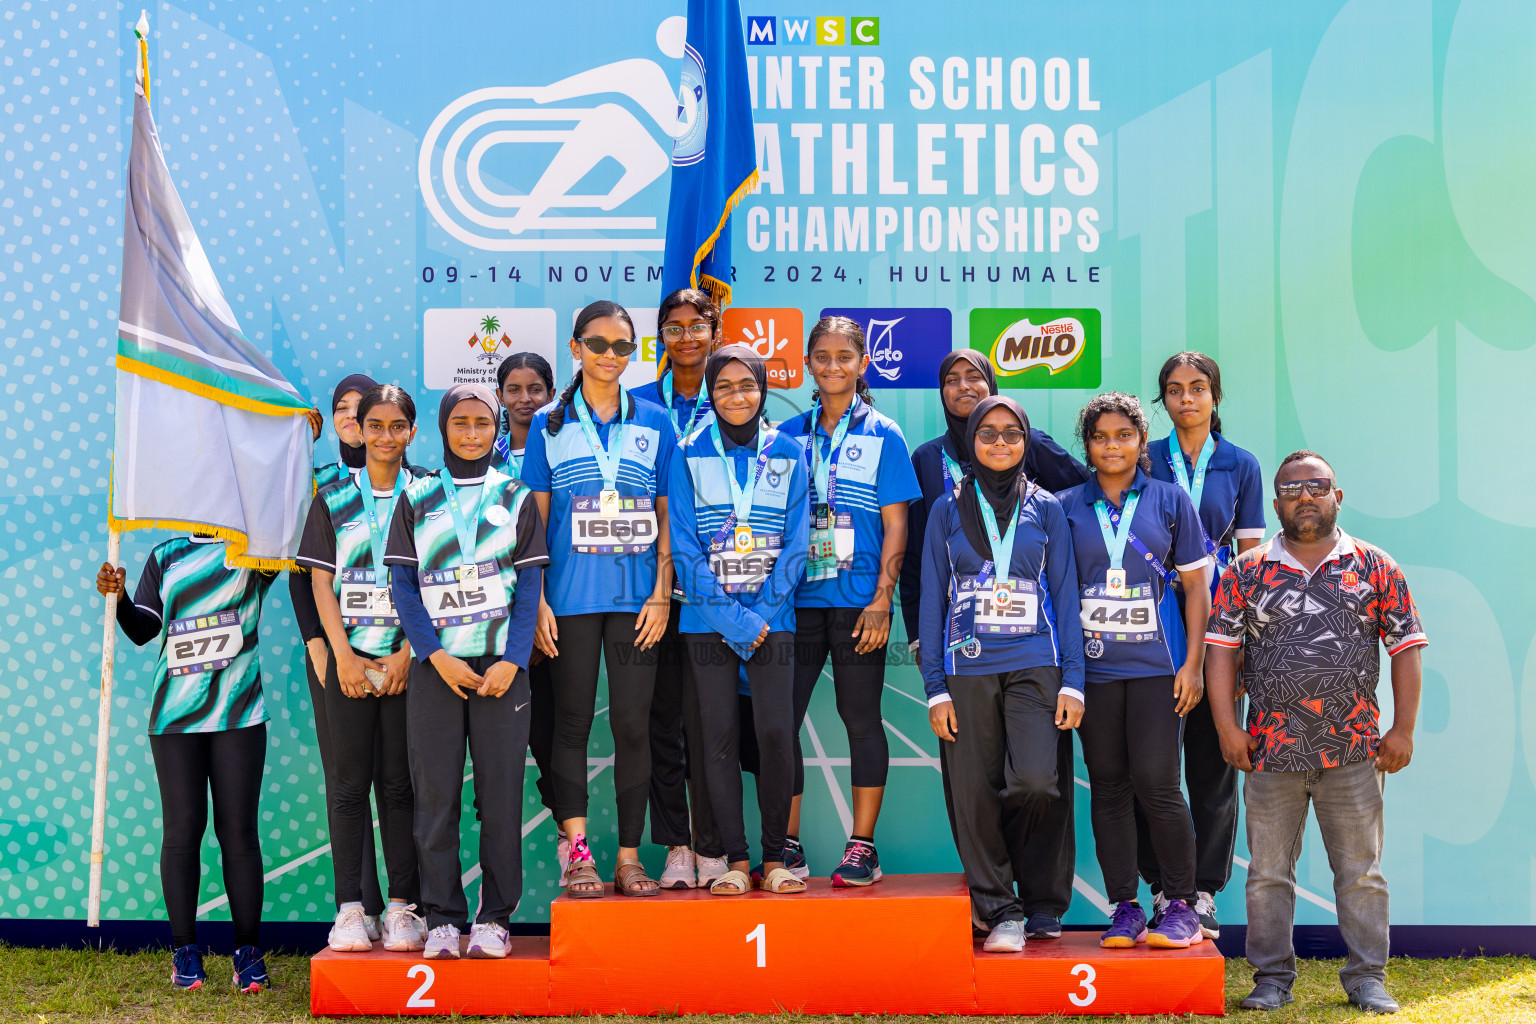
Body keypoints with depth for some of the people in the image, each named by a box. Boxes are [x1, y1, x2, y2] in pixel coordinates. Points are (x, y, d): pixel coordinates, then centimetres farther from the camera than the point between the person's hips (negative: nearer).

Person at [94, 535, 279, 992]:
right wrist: (117, 596, -8)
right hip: (175, 715, 1)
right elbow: (143, 629, 7)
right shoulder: (166, 556, 14)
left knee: (239, 829, -1)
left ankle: (248, 952, 5)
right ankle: (185, 951, 9)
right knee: (182, 829, 0)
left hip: (239, 714, -1)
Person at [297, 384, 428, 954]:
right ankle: (349, 908, 6)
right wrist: (343, 655, -5)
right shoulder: (334, 499, 9)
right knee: (350, 783, 1)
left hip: (409, 659, -1)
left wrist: (407, 654, -9)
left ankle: (402, 907, 7)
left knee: (401, 783, 1)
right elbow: (321, 582, 5)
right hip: (349, 660, 1)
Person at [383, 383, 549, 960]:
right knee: (435, 792, 0)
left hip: (501, 664, 0)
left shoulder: (516, 497, 9)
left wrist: (512, 661, -9)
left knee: (500, 791, 0)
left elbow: (529, 587, 4)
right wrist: (436, 657, -9)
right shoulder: (416, 499, 9)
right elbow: (403, 587, 3)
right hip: (434, 664, 0)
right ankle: (441, 917, 8)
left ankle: (494, 916, 9)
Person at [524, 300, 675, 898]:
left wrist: (662, 594, -1)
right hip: (570, 596, -1)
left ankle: (629, 857, 8)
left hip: (636, 596, 1)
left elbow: (668, 515, 8)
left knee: (633, 724, 2)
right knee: (572, 721, 1)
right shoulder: (549, 424, 7)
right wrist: (536, 599, -3)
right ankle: (577, 853, 4)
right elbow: (535, 519, 5)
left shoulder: (654, 423, 9)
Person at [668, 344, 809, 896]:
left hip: (772, 617, 0)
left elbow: (796, 543, 3)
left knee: (776, 732, -7)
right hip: (708, 618, 0)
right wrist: (734, 619, -10)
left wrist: (760, 614, -8)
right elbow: (683, 546, -3)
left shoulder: (788, 454, 6)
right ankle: (735, 859, 8)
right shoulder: (689, 454, 2)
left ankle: (774, 856, 7)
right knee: (720, 735, 0)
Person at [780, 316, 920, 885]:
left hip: (857, 599, -3)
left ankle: (862, 847, 9)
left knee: (860, 718, 2)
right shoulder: (789, 435, 11)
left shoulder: (883, 436, 3)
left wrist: (882, 600, -9)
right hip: (796, 597, 3)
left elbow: (896, 526, 0)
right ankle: (787, 844, 10)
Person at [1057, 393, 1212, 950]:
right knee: (1108, 784, 4)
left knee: (1155, 781, -9)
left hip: (1156, 664, -2)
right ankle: (1125, 908, 12)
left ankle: (1182, 905, 6)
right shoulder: (1066, 506, 8)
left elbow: (1195, 586, 7)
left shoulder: (1170, 500, 7)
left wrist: (1192, 663, -1)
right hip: (1093, 666, 2)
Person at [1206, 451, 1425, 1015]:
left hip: (1355, 754, 0)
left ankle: (1368, 978, 18)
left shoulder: (1376, 568, 4)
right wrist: (1226, 724, -7)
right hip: (1271, 751, 0)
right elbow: (1221, 648, 2)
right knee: (1268, 871, 6)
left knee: (1361, 872, 7)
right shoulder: (1246, 572, 5)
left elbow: (1406, 648, 4)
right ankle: (1272, 976, 17)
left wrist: (1403, 729, -1)